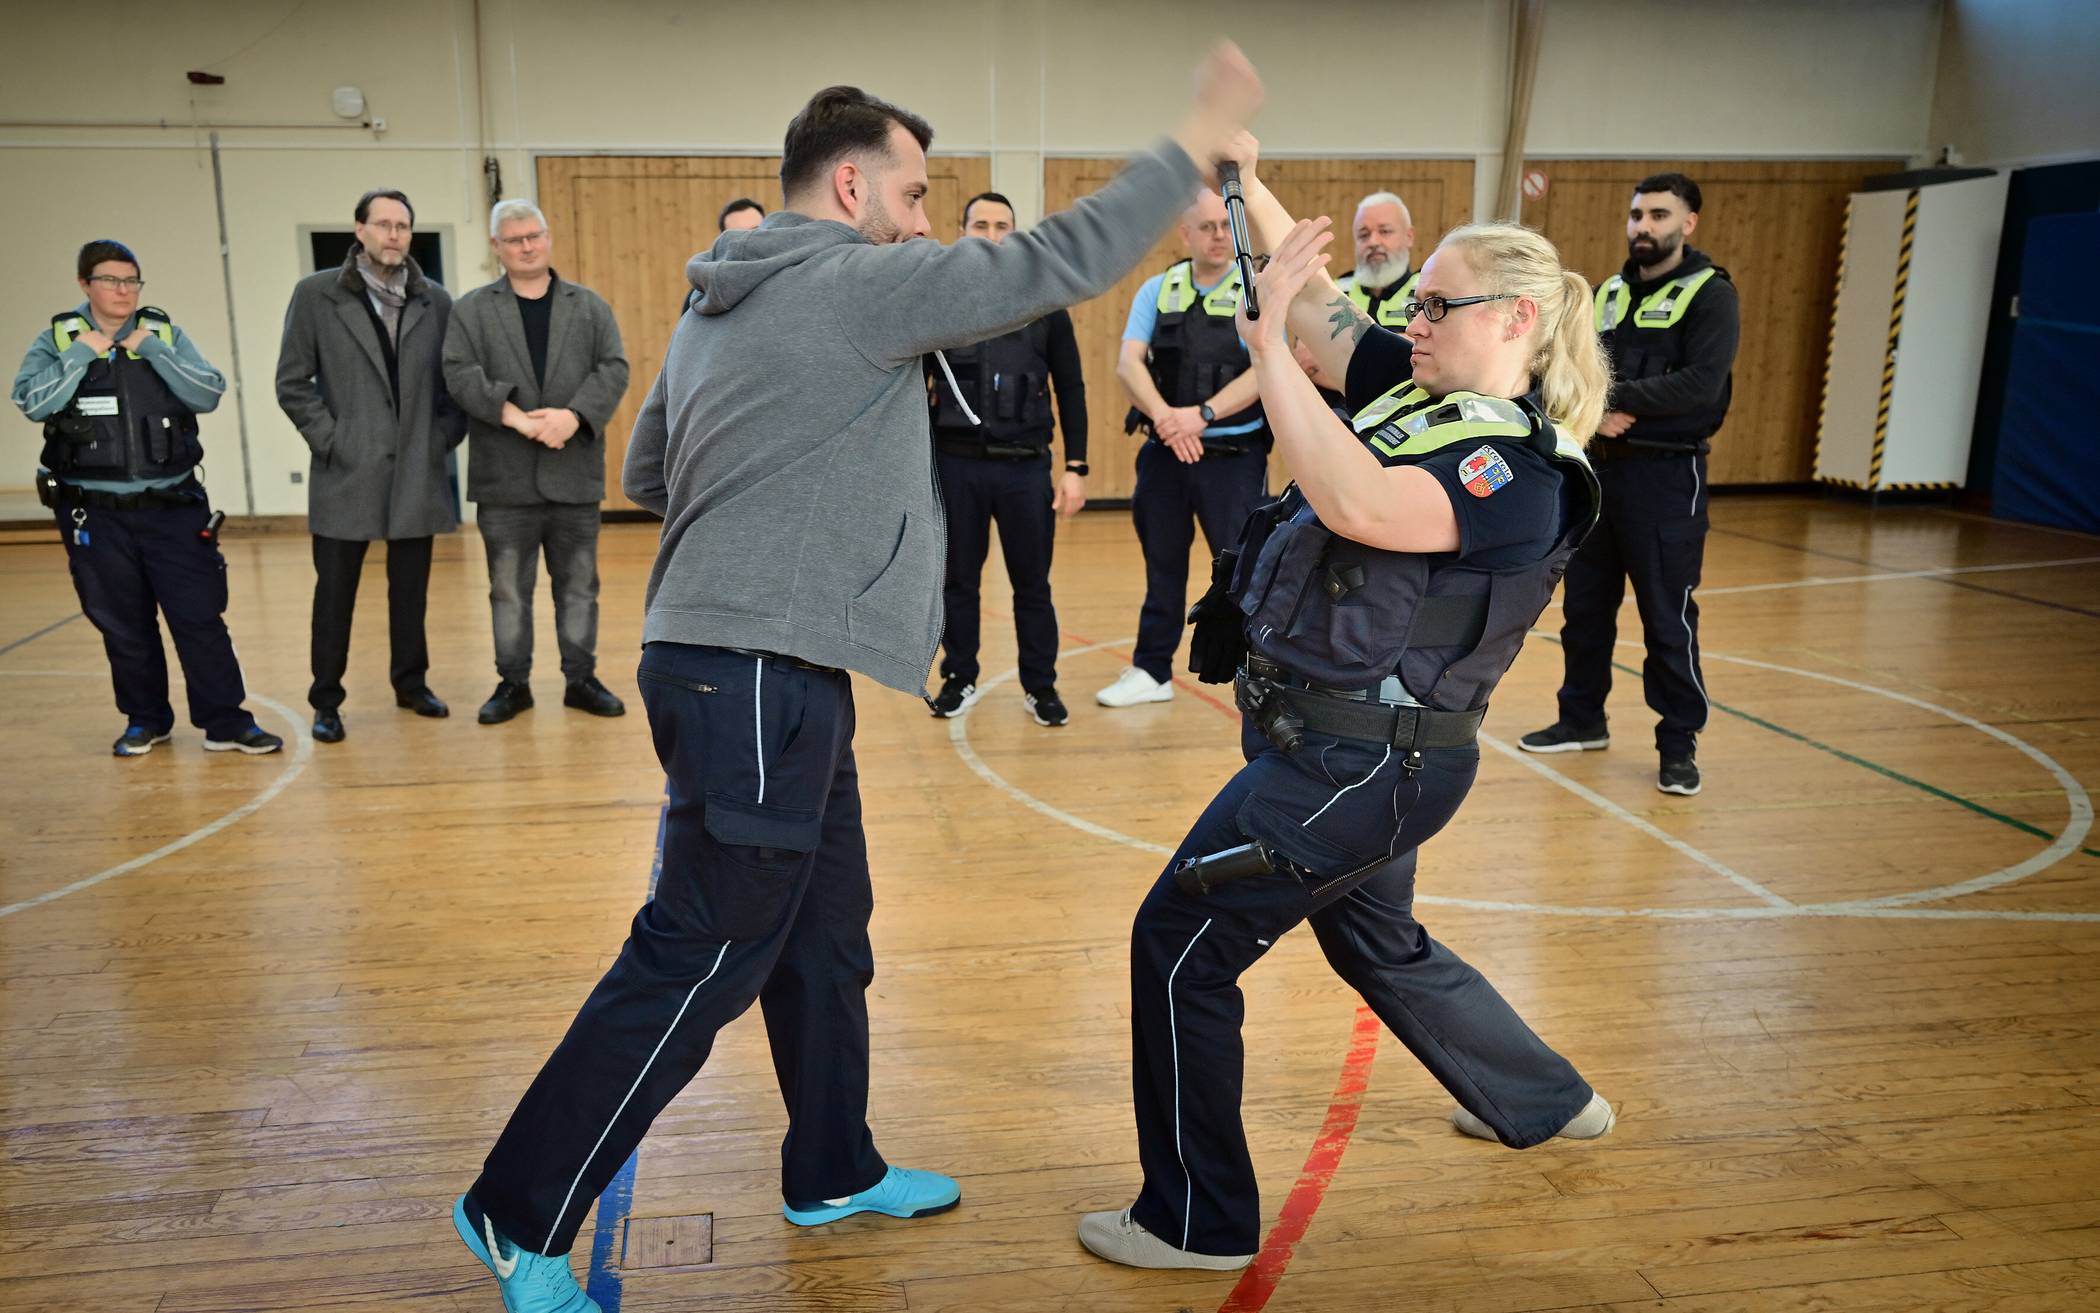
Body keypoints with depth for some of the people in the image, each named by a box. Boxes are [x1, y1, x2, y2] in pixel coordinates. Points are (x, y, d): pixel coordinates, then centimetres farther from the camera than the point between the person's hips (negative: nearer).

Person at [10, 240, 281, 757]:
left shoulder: (164, 334, 5)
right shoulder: (59, 340, 3)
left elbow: (209, 394, -7)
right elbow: (32, 401, -11)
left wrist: (152, 349, -12)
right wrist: (83, 353, -12)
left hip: (173, 507, 0)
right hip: (96, 515, 0)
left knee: (200, 616, -2)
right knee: (123, 624, 9)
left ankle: (226, 721, 6)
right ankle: (145, 720, 24)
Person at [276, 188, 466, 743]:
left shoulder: (436, 301, 6)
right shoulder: (316, 295, 0)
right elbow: (292, 382, 1)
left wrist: (446, 435, 1)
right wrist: (329, 438, -6)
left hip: (418, 471, 2)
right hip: (347, 471, -2)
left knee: (411, 588, 11)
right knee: (335, 590, 5)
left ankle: (411, 682, 26)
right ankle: (326, 701, 15)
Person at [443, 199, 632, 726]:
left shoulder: (590, 306, 9)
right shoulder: (471, 309, 6)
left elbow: (614, 368, -2)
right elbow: (460, 373, -5)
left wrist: (574, 415, -17)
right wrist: (511, 414, -20)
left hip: (575, 474, 1)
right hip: (505, 479, 0)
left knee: (578, 584, 9)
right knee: (509, 587, 7)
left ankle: (581, 678, 20)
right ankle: (513, 682, 18)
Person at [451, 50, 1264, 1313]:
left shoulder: (716, 309, 16)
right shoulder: (862, 284, -11)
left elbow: (647, 474, 21)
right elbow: (1059, 261, -10)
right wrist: (1197, 143, -1)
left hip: (768, 678, 10)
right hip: (759, 675, -10)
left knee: (825, 935, 18)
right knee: (697, 965, -1)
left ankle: (836, 1171, 34)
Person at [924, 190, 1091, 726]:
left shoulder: (1044, 305, 3)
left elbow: (1071, 390, 4)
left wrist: (1076, 468, -1)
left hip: (1026, 466, 0)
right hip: (956, 464, 1)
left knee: (1032, 583, 7)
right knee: (958, 580, 10)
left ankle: (1040, 686, 20)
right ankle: (959, 679, 25)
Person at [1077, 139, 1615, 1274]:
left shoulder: (1520, 472, -20)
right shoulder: (1415, 389, 5)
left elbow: (1360, 505, -38)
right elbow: (1320, 300, 11)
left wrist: (1264, 343, -34)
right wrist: (1248, 181, 3)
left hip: (1354, 765, -10)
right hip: (1340, 749, 10)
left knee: (1179, 947, -2)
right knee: (1377, 945, 28)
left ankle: (1197, 1221, 14)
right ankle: (1547, 1102, 50)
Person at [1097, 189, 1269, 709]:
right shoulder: (1157, 291, 6)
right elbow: (1128, 364, -5)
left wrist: (1202, 414, -24)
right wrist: (1165, 416, -22)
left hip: (1235, 456, -3)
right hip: (1164, 453, 3)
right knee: (1162, 565, 14)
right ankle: (1152, 672, 27)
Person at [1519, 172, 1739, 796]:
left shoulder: (1711, 294, -6)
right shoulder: (1608, 293, 13)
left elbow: (1701, 383, -19)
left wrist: (1613, 397, -19)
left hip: (1666, 475, -6)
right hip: (1598, 466, 6)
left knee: (1668, 616, -3)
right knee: (1584, 604, 13)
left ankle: (1679, 743, 9)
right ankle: (1582, 719, 28)